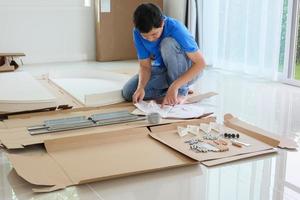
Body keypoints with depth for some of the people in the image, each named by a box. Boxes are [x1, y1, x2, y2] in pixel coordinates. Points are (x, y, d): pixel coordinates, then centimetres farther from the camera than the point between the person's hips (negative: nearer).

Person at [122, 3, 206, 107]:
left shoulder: (175, 28, -30)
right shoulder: (138, 33, -17)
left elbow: (200, 63, -29)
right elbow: (145, 66, -11)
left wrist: (175, 86, -39)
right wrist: (141, 87, -32)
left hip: (187, 71, -4)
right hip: (162, 70, 4)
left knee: (168, 43, -34)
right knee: (128, 92, -15)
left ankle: (181, 90, -16)